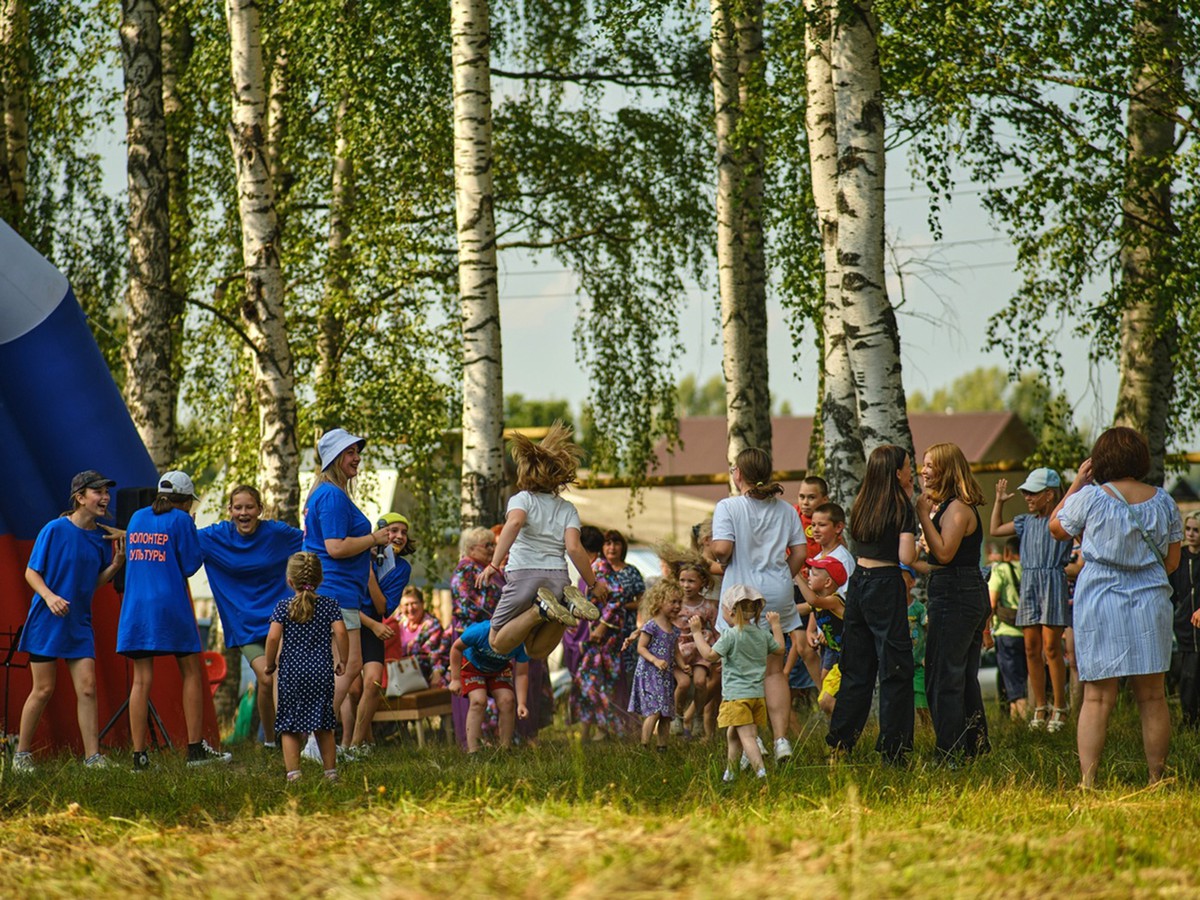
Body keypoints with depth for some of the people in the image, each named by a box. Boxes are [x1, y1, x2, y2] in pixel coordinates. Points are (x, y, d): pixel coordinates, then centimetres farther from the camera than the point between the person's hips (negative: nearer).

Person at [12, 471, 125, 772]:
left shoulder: (102, 537, 4)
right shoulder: (55, 530, -10)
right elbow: (31, 572, -7)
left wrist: (116, 563, -6)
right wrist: (49, 596, -24)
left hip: (79, 623, 4)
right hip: (46, 622, -4)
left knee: (87, 687, -5)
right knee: (43, 690, -1)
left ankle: (93, 756, -3)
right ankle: (21, 755, 13)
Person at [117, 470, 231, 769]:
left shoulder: (137, 518, 13)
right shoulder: (181, 520, -2)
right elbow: (191, 565, -3)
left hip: (135, 606, 4)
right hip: (170, 605, -4)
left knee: (141, 680, 2)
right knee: (191, 672, 6)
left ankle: (139, 754, -3)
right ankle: (195, 748, 3)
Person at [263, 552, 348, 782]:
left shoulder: (283, 607, 0)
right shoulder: (330, 605, 3)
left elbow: (273, 636, -10)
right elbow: (340, 633, -8)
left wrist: (270, 664, 4)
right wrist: (342, 660, 5)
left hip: (291, 674, -2)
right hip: (322, 673, 2)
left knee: (289, 728, 2)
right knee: (323, 727, 12)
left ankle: (293, 774, -8)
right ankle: (331, 771, 11)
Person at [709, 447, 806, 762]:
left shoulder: (728, 507, -8)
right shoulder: (785, 510, 6)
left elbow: (721, 549, -19)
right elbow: (799, 553, 4)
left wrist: (719, 559, 3)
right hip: (779, 594, 4)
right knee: (774, 670, 10)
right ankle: (781, 738, 3)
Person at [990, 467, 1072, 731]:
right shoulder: (1027, 522, 16)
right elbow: (996, 530, 28)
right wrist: (999, 501, 24)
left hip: (1053, 582, -6)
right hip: (1029, 583, 6)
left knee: (1051, 646, -8)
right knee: (1031, 647, 4)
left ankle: (1059, 707, -1)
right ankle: (1040, 707, 10)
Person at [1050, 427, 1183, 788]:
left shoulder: (1090, 498, -7)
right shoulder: (1163, 501, 3)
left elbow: (1057, 528, 10)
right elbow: (1172, 561, 8)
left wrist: (1076, 484, 14)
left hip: (1100, 601, -2)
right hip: (1151, 599, 2)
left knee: (1097, 697, -2)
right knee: (1152, 697, 8)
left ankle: (1087, 781, -9)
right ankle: (1156, 780, 10)